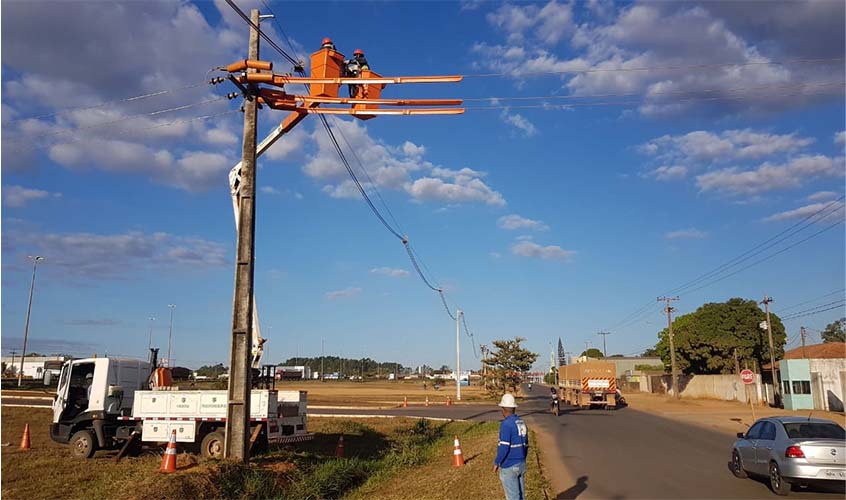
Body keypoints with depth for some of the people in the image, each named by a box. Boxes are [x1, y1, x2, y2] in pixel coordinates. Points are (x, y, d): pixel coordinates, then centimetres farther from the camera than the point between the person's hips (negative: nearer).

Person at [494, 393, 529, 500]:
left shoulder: (506, 424, -18)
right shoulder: (522, 423, 8)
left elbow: (504, 447, -21)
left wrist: (496, 463, -10)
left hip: (509, 467, -8)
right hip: (521, 465, 8)